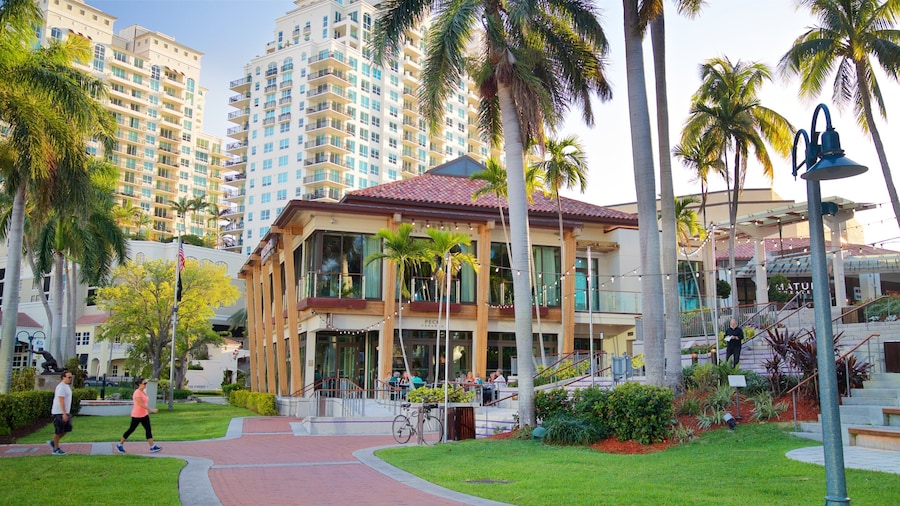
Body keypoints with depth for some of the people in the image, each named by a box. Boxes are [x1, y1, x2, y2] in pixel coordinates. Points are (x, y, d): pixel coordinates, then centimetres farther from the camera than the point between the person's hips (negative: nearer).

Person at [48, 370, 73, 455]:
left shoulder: (66, 386, 14)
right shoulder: (61, 387, -17)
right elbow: (61, 401, -23)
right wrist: (64, 414, -27)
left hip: (64, 412, 10)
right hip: (59, 413, -10)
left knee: (67, 428, 10)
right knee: (58, 430, -1)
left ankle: (53, 442, 21)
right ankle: (56, 449, 9)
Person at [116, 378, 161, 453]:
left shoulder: (144, 392, 10)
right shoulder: (137, 393, -18)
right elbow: (141, 404, -25)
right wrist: (151, 410, -27)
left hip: (144, 415, 8)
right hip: (137, 415, -8)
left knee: (148, 430, 2)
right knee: (131, 430, 4)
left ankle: (152, 447, -1)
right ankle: (120, 444, 22)